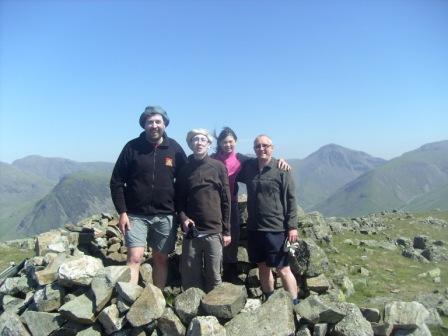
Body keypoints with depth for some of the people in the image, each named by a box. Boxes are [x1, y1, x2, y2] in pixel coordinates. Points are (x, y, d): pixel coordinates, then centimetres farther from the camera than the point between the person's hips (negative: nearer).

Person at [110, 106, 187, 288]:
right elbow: (116, 181, -1)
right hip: (136, 215, -1)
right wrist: (122, 212, -7)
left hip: (166, 215, 2)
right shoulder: (132, 147, -4)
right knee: (134, 257, -9)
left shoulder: (175, 148, 1)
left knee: (161, 259, 11)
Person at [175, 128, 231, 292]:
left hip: (214, 231, -1)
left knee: (214, 276, 8)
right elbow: (179, 198, 12)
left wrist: (226, 231, 0)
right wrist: (183, 217, -6)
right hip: (191, 231, 2)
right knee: (190, 276, 9)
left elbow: (226, 201, 2)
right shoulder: (184, 169, 7)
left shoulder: (219, 167, 2)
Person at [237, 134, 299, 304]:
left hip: (276, 229, -5)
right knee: (263, 267, 16)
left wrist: (292, 226, -10)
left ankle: (294, 305, 15)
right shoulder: (248, 167, 6)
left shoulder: (281, 169, -7)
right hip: (254, 228, 5)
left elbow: (290, 199, -7)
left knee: (283, 269, 0)